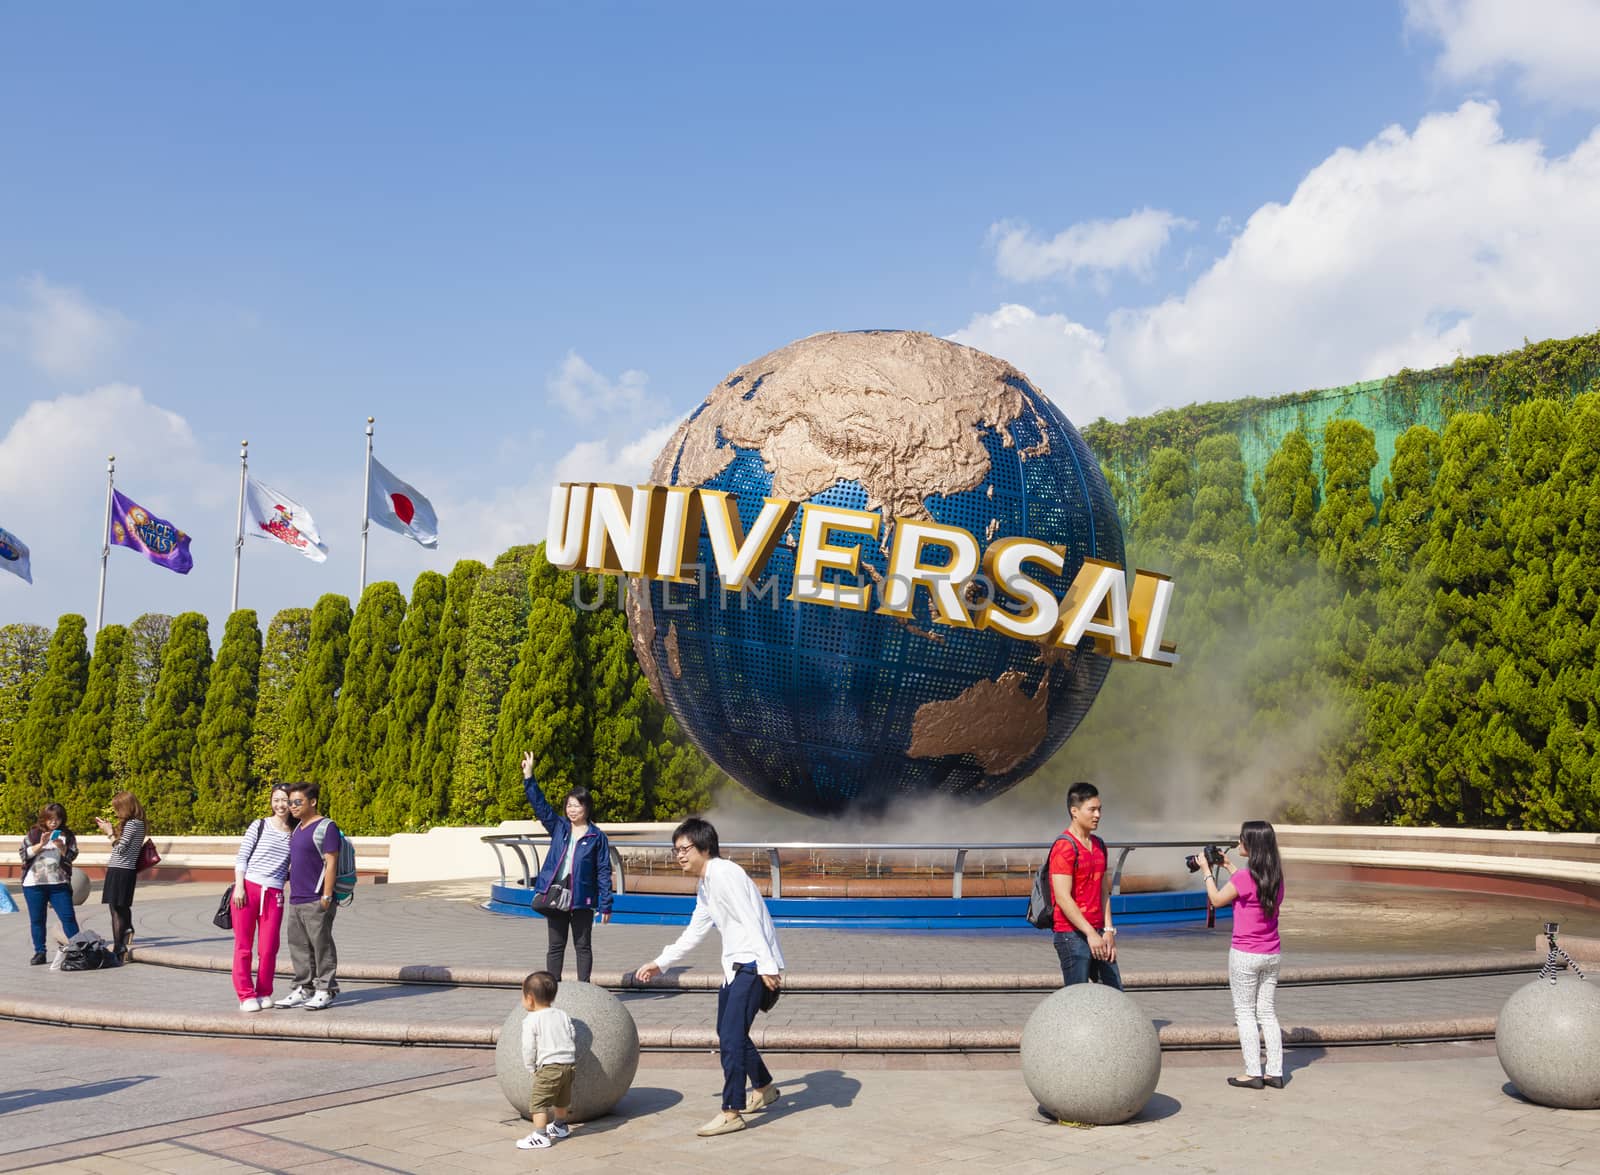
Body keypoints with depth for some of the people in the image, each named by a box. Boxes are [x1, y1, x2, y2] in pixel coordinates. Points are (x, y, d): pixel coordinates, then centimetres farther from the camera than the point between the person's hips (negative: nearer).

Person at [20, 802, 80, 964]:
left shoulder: (67, 835, 6)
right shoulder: (33, 834, 6)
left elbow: (71, 856, 0)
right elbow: (24, 853, -2)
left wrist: (61, 847, -18)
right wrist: (41, 844, -15)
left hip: (59, 884, 0)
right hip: (34, 884, 1)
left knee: (68, 917, -4)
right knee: (37, 919, 6)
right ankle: (39, 952, 14)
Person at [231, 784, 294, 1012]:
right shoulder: (259, 826, 4)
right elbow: (241, 857, 2)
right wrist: (239, 886, -6)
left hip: (274, 895, 1)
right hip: (248, 889, -1)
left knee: (268, 948, 2)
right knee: (243, 946, 2)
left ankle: (264, 993, 17)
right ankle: (245, 995, 9)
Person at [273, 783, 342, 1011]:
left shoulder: (325, 827, -10)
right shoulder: (298, 828, 17)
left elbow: (331, 863, -15)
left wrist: (327, 896, -18)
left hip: (316, 901, -9)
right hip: (296, 899, 9)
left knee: (321, 945, -2)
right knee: (298, 946, 12)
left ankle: (325, 990, 5)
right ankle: (303, 989, 21)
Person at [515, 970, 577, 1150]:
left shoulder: (531, 1020, -6)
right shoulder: (563, 1016, 12)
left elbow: (528, 1048, -9)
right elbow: (574, 1039, 13)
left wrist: (532, 1068, 5)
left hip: (549, 1067, -8)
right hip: (570, 1064, 8)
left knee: (538, 1102, -3)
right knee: (562, 1099, 27)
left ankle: (539, 1136, -11)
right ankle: (560, 1126, 44)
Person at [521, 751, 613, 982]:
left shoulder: (597, 837, -3)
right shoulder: (558, 827, 7)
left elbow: (604, 872, -3)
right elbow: (540, 804, 2)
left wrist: (606, 904, -7)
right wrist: (529, 777, -9)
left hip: (582, 897, -3)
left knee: (583, 945, 6)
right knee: (555, 946, 9)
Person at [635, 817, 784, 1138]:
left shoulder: (723, 873, -15)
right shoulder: (704, 886, 16)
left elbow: (750, 920, -21)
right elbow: (693, 933, 25)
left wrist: (767, 966, -26)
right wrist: (659, 963, 26)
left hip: (753, 964, -10)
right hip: (735, 965, 10)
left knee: (730, 1037, -12)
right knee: (728, 1033, 18)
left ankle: (732, 1112, -5)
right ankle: (764, 1089, 36)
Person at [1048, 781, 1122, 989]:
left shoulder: (1099, 845, 14)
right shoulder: (1064, 846, -12)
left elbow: (1104, 892, 16)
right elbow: (1063, 898, -18)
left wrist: (1108, 930, 5)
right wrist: (1090, 933, -19)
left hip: (1098, 934, 8)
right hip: (1072, 934, -8)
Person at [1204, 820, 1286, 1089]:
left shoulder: (1244, 878, -20)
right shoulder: (1276, 876, 0)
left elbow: (1217, 900, -6)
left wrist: (1207, 871, 6)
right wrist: (1229, 867, 22)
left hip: (1245, 956, -6)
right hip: (1272, 954, 6)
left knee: (1245, 1013, 4)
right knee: (1268, 1014, 14)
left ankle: (1253, 1074, 5)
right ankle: (1275, 1072, 15)